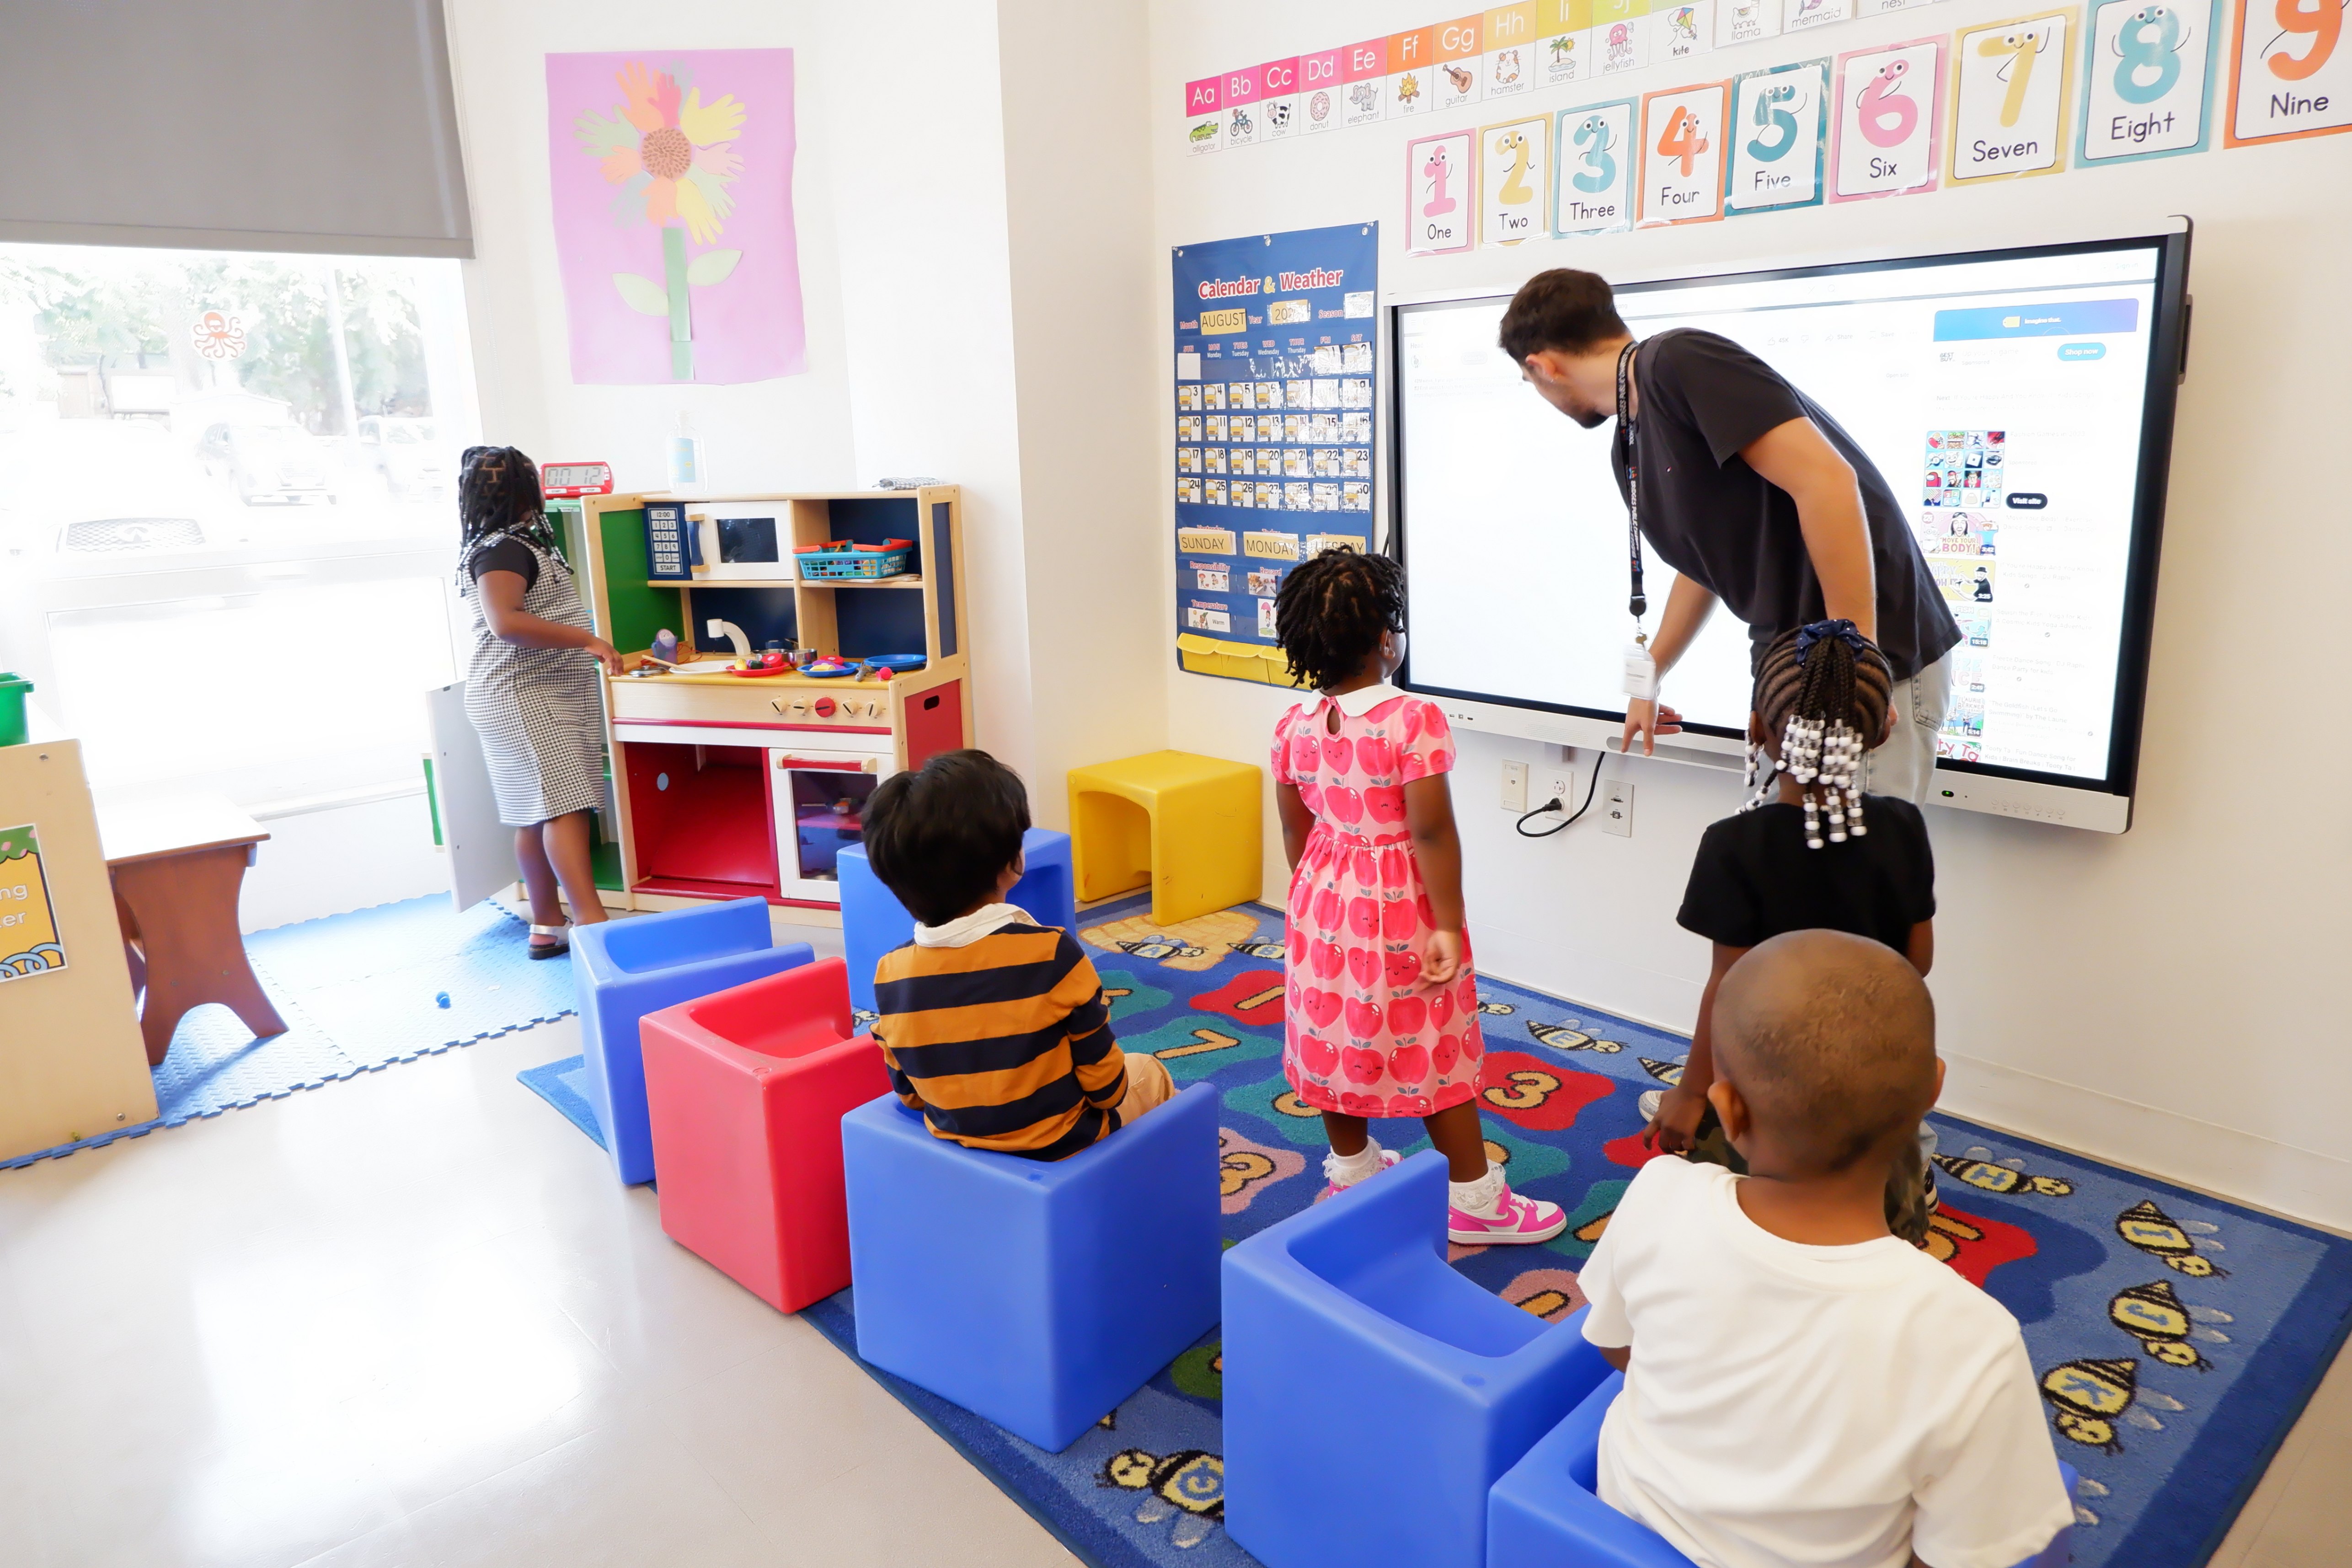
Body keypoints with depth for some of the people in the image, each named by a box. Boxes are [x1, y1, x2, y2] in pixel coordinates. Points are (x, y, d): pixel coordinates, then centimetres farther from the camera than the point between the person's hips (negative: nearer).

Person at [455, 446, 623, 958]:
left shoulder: (507, 545, 18)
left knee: (539, 814, 9)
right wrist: (586, 639, -24)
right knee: (565, 806, -16)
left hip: (543, 695, 10)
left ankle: (547, 927, 12)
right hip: (523, 697, -10)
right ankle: (594, 926, -22)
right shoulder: (503, 549, -14)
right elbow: (505, 622, -28)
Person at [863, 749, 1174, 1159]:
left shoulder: (890, 976, -15)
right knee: (1148, 1072, 26)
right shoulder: (1053, 954, -28)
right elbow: (1104, 1081, -16)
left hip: (956, 1143, 4)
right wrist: (1111, 1096, 6)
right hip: (1063, 1147, -4)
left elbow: (911, 1094, -1)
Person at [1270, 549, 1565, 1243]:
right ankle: (1473, 1200, 19)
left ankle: (1352, 1169, 35)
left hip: (1325, 901, 6)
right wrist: (1449, 925, -16)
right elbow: (1432, 832, -22)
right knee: (1433, 1050, 6)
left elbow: (1296, 830, 4)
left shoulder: (1295, 726, -3)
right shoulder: (1415, 721, -20)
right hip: (1400, 907, -6)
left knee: (1338, 1034, 18)